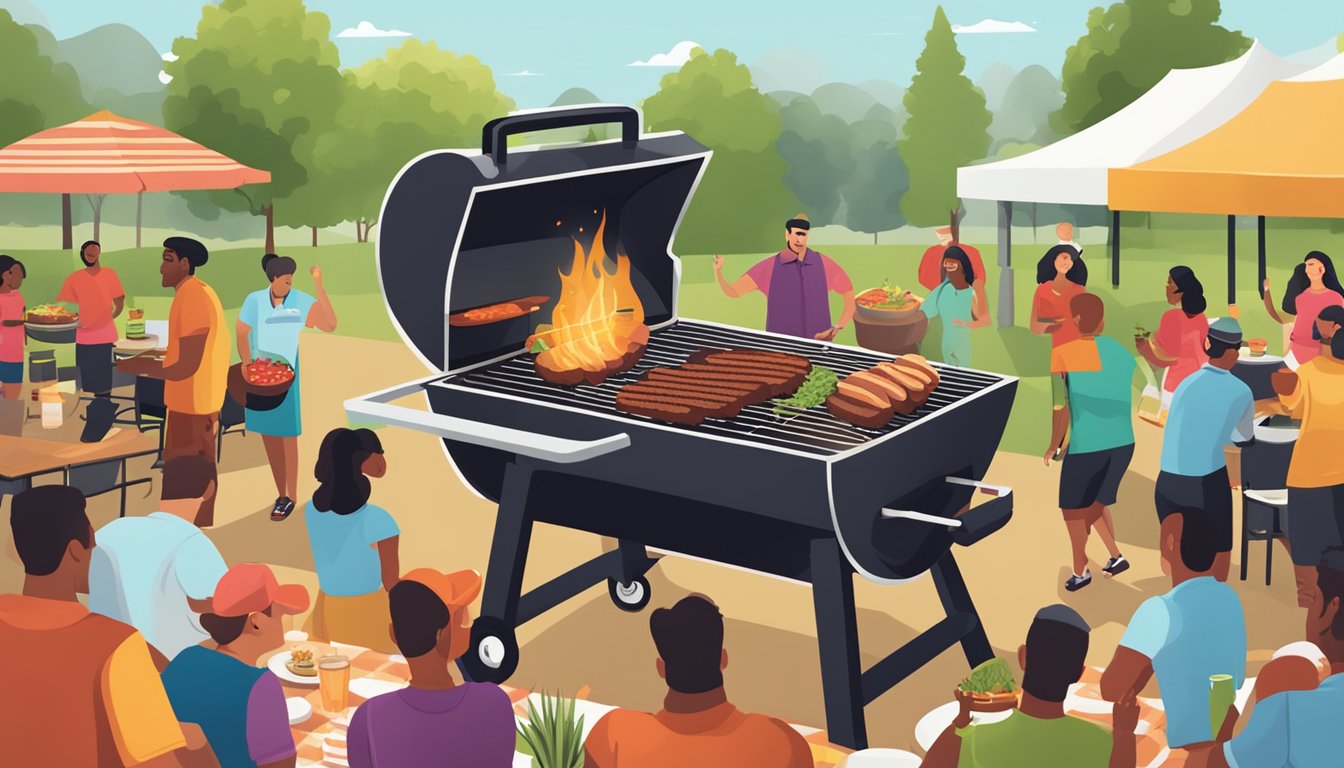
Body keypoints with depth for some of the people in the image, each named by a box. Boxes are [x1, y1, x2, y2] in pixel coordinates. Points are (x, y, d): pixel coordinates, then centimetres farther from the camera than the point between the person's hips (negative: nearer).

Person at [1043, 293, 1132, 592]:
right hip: (1122, 443, 5)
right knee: (1095, 501, 26)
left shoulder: (1063, 354, -11)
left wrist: (1053, 447, 2)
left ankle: (1081, 570, 22)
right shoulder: (1121, 352, 6)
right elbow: (1125, 401, 12)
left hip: (1086, 445, -5)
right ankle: (1115, 556, 22)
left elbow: (1062, 407, -10)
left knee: (1073, 507, 15)